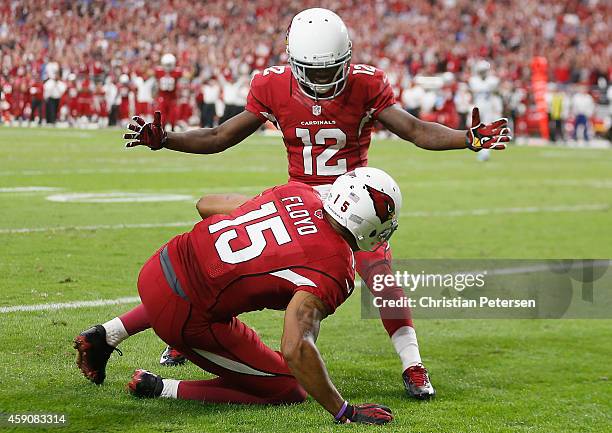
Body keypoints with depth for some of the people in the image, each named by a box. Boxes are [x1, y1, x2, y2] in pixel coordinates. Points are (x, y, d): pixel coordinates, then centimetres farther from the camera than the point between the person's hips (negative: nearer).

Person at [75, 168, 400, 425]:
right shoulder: (334, 270, -17)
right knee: (288, 392, 6)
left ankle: (105, 336, 37)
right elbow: (296, 349, -29)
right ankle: (160, 389, 4)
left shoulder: (297, 192, 4)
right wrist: (345, 413, -19)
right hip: (185, 318, -8)